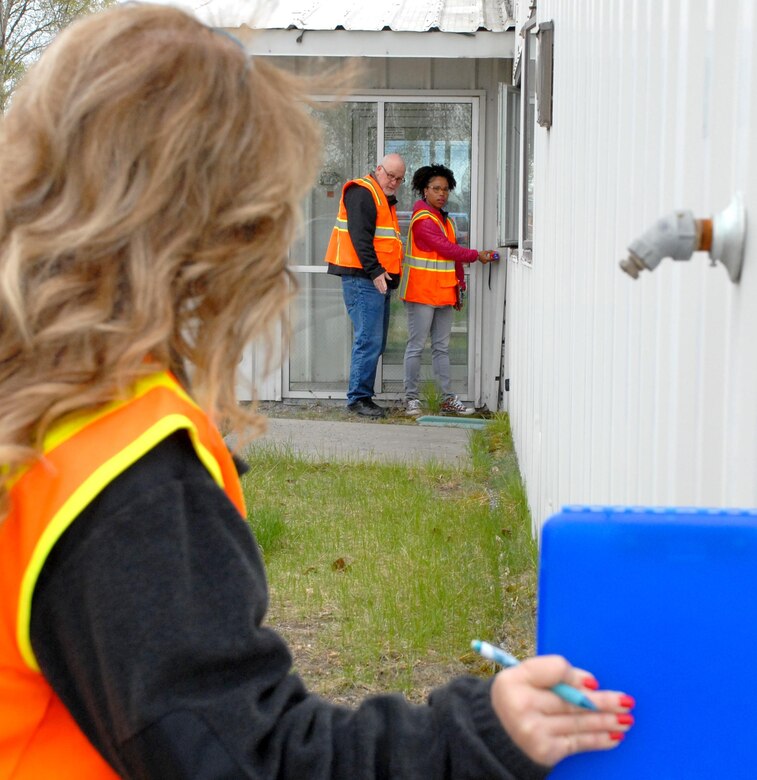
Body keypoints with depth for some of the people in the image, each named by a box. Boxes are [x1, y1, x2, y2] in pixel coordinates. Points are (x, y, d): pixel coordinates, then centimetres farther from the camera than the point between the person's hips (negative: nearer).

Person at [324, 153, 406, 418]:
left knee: (376, 342, 11)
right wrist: (375, 271, -23)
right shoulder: (362, 193, -8)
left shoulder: (385, 199, 23)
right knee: (369, 340, -12)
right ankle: (358, 398, -9)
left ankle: (362, 396, 16)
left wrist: (386, 274, 17)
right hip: (363, 278, -10)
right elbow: (360, 237, -18)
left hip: (379, 280, 10)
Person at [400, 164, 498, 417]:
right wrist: (477, 255, -7)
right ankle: (412, 398, 1)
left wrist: (459, 287, 16)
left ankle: (448, 399, 11)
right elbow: (448, 249, -16)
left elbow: (453, 254, 20)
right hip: (422, 292, -9)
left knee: (441, 347, 9)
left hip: (444, 294, 9)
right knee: (417, 346, -3)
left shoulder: (445, 219, 17)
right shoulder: (423, 220, -12)